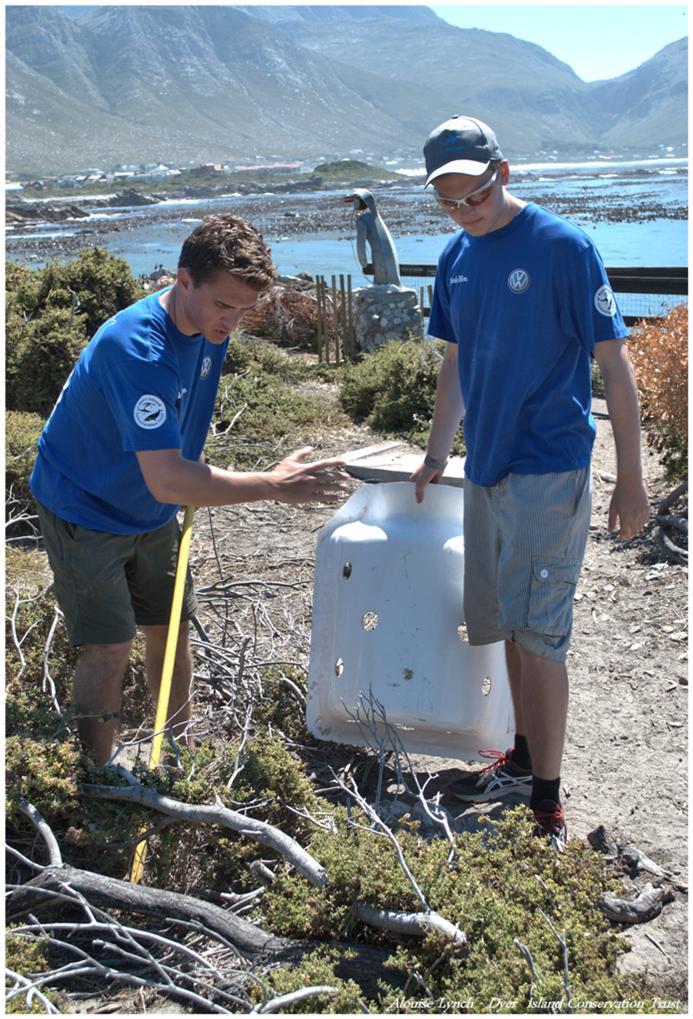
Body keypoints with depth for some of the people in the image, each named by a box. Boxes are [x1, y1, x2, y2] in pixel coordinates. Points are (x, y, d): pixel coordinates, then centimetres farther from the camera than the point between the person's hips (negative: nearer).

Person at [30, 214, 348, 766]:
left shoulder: (209, 327, -8)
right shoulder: (136, 348, -35)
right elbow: (167, 482, -40)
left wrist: (193, 471, 3)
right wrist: (276, 484, -38)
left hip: (152, 513, 8)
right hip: (84, 510, -8)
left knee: (172, 628, 12)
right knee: (109, 650, -9)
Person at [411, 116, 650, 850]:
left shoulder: (562, 247, -12)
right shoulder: (457, 258, 8)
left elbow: (614, 364, -11)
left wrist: (630, 479, -12)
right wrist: (436, 456, 21)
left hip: (548, 471, -7)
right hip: (486, 468, 7)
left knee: (537, 633, -6)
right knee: (507, 624, 15)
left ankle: (547, 804, 4)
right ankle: (525, 757, 32)